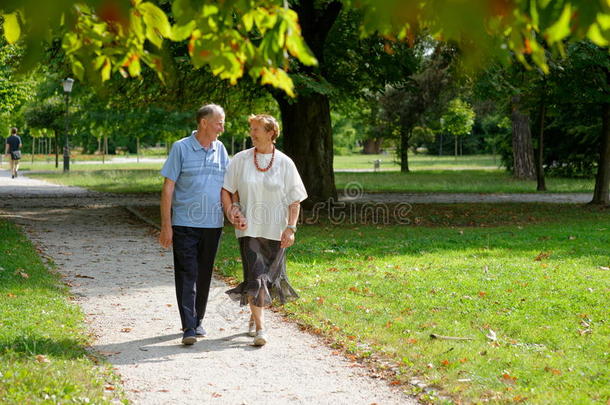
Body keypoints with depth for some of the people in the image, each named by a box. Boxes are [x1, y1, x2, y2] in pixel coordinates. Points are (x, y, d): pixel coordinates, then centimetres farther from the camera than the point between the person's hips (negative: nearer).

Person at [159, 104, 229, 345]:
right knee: (186, 275, -7)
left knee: (204, 276, 11)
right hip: (184, 223, -4)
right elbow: (168, 188, -4)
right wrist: (166, 226, -8)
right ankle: (188, 328, -9)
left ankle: (197, 321, 25)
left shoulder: (220, 150, 10)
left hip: (213, 225, 5)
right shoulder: (181, 148, -3)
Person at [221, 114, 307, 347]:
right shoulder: (240, 160, 3)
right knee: (255, 276, -11)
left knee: (269, 276, 7)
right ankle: (259, 328, -10)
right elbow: (226, 190, 8)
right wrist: (232, 211, -8)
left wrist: (291, 228, -7)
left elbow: (295, 199, 1)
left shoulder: (284, 163, 0)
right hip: (249, 228, -1)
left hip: (275, 230, 1)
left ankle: (254, 316, 31)